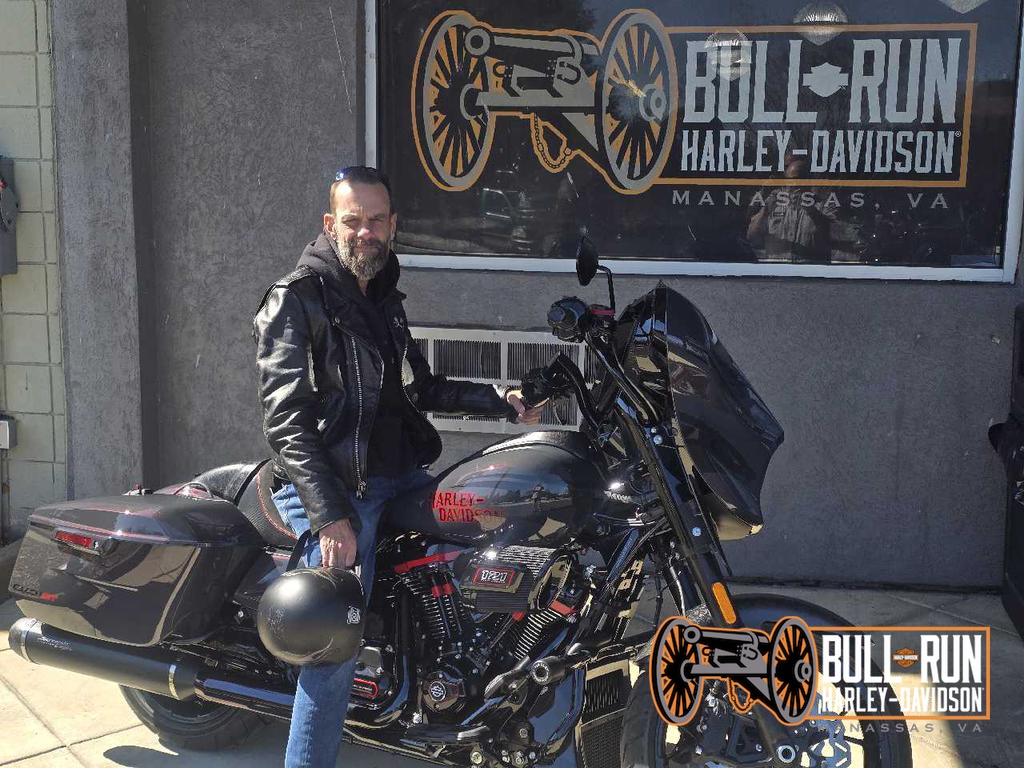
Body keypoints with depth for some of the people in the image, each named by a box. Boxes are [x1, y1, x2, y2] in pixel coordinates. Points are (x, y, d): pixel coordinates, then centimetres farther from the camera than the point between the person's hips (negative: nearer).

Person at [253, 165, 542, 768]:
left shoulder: (385, 300, 17)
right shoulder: (296, 300, -8)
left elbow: (418, 390, 23)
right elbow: (286, 420, -16)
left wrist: (498, 399, 11)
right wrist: (330, 515, -23)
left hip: (401, 477, 8)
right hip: (336, 490, -8)